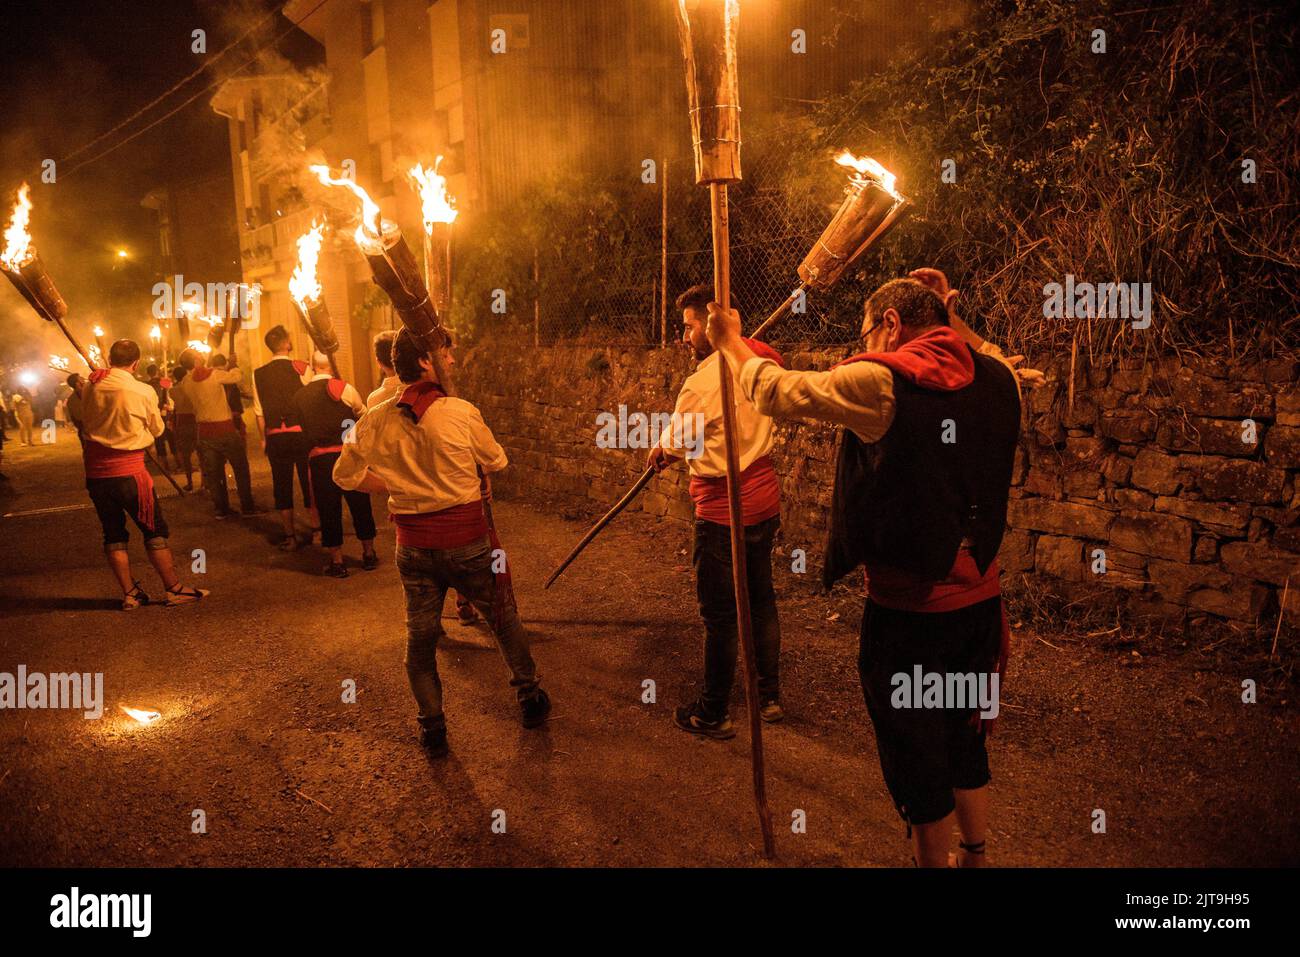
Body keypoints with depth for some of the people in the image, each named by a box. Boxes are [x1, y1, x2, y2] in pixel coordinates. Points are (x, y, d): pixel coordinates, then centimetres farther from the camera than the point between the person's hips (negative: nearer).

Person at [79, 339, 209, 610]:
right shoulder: (143, 391, -10)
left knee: (113, 534, 12)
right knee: (155, 531, 6)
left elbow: (86, 421, 13)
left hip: (95, 472, 4)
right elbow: (157, 429, 3)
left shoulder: (90, 387, 0)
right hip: (129, 472, -4)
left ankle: (130, 593, 18)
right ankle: (174, 589, 11)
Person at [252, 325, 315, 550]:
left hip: (275, 436, 2)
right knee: (309, 482, 10)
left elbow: (259, 411, 4)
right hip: (302, 431, -2)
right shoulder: (301, 368, -7)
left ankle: (289, 536, 16)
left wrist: (264, 438, 13)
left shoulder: (259, 374, 1)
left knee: (282, 484, 11)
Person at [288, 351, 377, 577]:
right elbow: (364, 415, 5)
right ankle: (369, 554, 23)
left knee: (328, 510, 9)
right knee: (360, 506, 12)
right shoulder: (343, 388, -5)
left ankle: (337, 562, 15)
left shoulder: (298, 397, 5)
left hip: (318, 459, 2)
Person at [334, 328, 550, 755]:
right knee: (504, 620, 18)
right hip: (467, 541, -2)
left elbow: (345, 474, 7)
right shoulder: (460, 412, -15)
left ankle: (432, 725, 21)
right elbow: (497, 462, 0)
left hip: (413, 544, 3)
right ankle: (529, 697, 33)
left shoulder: (376, 420, -4)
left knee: (419, 636, 15)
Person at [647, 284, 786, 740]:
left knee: (719, 616, 4)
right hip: (765, 502, 8)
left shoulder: (703, 382, -20)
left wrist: (657, 454, 14)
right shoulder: (761, 361, 2)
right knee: (761, 600, 19)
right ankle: (770, 697, 32)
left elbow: (674, 445, -6)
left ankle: (713, 715, 18)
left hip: (723, 513, -8)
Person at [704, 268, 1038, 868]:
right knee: (966, 741, 24)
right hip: (980, 600, 7)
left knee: (918, 759, 11)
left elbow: (776, 392, -9)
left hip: (909, 610, -6)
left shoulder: (882, 382, -17)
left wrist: (731, 341, 8)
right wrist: (951, 320, 21)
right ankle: (973, 856, 41)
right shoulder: (997, 380, 0)